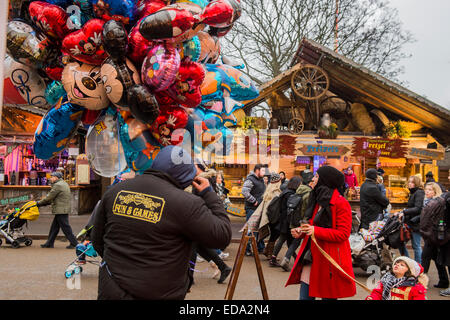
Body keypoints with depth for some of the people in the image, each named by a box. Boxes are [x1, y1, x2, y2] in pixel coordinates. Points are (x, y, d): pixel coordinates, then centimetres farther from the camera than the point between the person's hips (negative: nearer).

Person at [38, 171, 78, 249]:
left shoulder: (58, 185, -14)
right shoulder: (64, 184, 18)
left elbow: (49, 197, -13)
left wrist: (39, 203, 0)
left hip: (61, 210, -10)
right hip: (62, 210, 10)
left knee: (65, 227, -5)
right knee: (54, 227, 15)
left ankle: (74, 243, 0)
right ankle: (49, 243, 22)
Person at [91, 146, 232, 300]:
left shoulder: (114, 191, 0)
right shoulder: (186, 204, -18)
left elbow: (97, 241, 8)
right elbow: (223, 236, -12)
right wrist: (208, 193, -3)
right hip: (160, 294, -4)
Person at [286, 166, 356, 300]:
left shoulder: (341, 203, -12)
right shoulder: (317, 201, 14)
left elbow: (343, 233, -18)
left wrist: (316, 231, -25)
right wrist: (301, 232, 6)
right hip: (311, 258, 8)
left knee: (328, 296, 7)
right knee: (305, 296, 9)